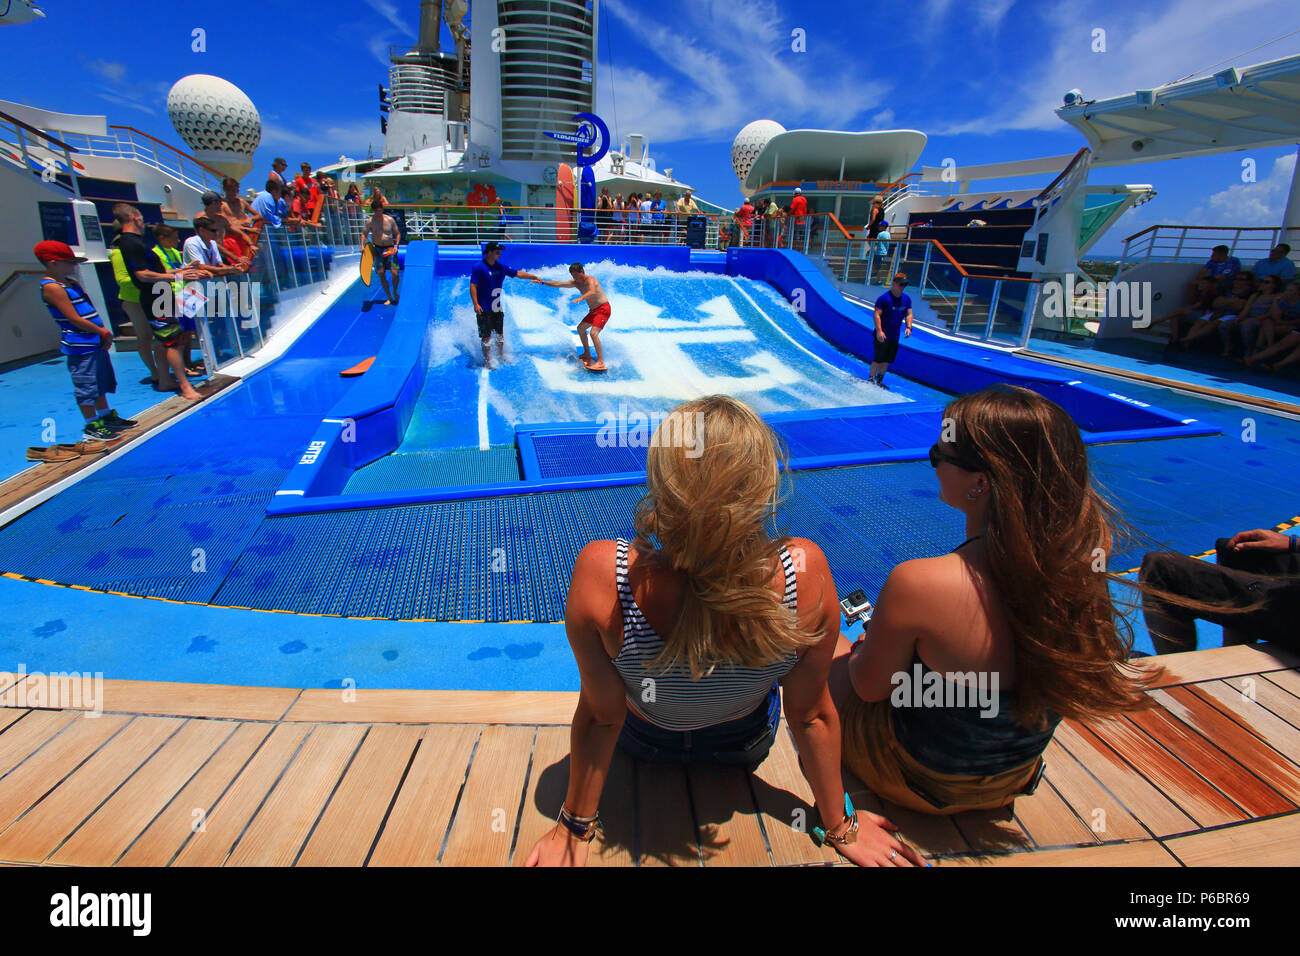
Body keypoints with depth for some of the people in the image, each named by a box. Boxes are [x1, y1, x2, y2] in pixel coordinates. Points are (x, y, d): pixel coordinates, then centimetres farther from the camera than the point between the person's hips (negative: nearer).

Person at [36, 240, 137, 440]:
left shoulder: (71, 282, 13)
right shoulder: (52, 287, -15)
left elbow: (90, 310, 15)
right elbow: (75, 319, -19)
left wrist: (104, 331, 1)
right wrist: (104, 332, -12)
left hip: (95, 343, 10)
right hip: (80, 346, -10)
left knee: (101, 382, 19)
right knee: (86, 387, -2)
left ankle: (106, 416, 32)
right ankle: (91, 427, 7)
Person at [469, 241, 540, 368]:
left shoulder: (501, 266, 5)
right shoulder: (478, 268, -13)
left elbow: (518, 273, 9)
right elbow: (473, 286, -16)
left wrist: (535, 277, 4)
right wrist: (476, 304, -25)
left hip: (497, 308, 6)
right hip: (484, 309, -6)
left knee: (500, 334, 16)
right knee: (486, 337, -3)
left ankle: (501, 356, 32)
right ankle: (487, 361, 6)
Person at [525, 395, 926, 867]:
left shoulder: (600, 573, -40)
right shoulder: (806, 572, -36)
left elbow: (600, 717, -26)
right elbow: (811, 716, -21)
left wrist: (575, 828, -6)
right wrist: (839, 827, -2)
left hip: (643, 741, 0)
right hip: (745, 744, 1)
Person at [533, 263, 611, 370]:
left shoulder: (590, 280, -19)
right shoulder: (576, 282, 7)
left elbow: (593, 292, -41)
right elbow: (558, 284, 13)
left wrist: (580, 298, -56)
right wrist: (543, 282, 8)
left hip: (603, 309, -10)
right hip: (593, 310, 10)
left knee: (593, 333, -26)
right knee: (580, 328, 21)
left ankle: (600, 362, -27)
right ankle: (587, 354, 32)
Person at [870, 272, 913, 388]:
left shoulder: (907, 299, 8)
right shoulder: (884, 298, -13)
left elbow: (909, 314, 11)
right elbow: (877, 314, -18)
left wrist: (909, 327, -6)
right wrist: (879, 331, -27)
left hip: (895, 336, 7)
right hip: (882, 335, -7)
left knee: (887, 360, 12)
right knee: (878, 359, -5)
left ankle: (879, 381, 23)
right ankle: (871, 380, 5)